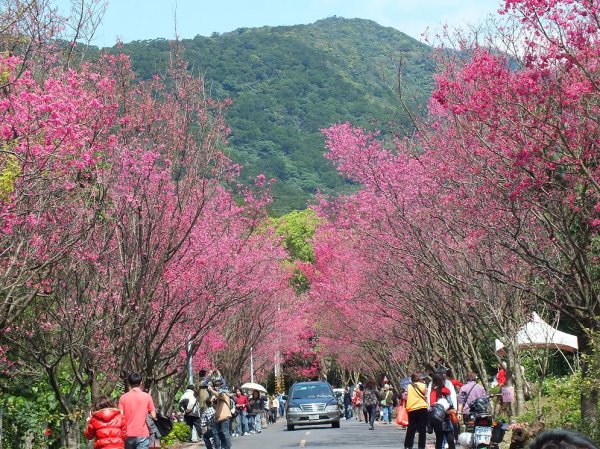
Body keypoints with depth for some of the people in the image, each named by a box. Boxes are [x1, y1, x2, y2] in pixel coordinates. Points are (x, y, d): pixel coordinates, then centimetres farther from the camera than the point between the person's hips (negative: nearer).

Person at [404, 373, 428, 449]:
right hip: (422, 409, -3)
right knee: (422, 430, 3)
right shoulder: (423, 386, 1)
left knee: (411, 429, 11)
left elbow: (405, 397, 7)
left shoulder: (408, 386, 9)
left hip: (411, 409, 3)